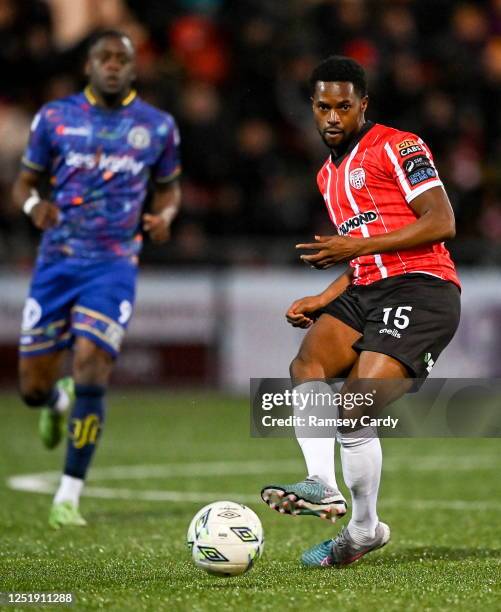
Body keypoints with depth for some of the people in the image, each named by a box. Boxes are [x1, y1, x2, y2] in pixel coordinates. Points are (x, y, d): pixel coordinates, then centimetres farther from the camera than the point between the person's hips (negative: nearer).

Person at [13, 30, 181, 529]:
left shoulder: (157, 126, 5)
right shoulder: (55, 117, 3)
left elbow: (168, 186, 18)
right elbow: (25, 180, 10)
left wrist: (164, 216, -5)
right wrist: (33, 203, -13)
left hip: (113, 264, -1)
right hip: (57, 261, 1)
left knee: (91, 368, -18)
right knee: (33, 388, 2)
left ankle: (68, 497, -10)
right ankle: (58, 399, 43)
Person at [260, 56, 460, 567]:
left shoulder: (396, 146, -2)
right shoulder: (328, 175, 24)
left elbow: (440, 222, -11)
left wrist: (358, 246, -14)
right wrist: (324, 299, 15)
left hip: (420, 289, -8)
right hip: (367, 292, 8)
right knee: (306, 365, -22)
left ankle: (365, 529, -2)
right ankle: (322, 485, -32)